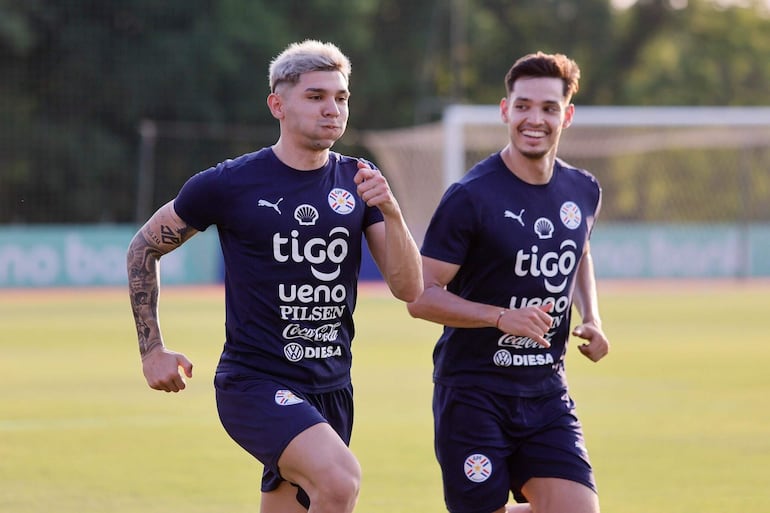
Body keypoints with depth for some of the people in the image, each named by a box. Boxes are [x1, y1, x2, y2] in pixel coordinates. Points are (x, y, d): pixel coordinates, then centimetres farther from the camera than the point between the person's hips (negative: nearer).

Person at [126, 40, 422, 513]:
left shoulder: (358, 182, 5)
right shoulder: (229, 184, -6)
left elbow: (409, 288, -1)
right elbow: (145, 248, 7)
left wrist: (390, 211, -17)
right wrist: (152, 350, 4)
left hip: (330, 386, 5)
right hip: (255, 381, -5)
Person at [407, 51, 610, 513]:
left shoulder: (584, 192, 6)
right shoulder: (471, 196, -13)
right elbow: (421, 297, -13)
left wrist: (592, 320, 10)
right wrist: (502, 317, -25)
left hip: (546, 389, 5)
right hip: (474, 391, -5)